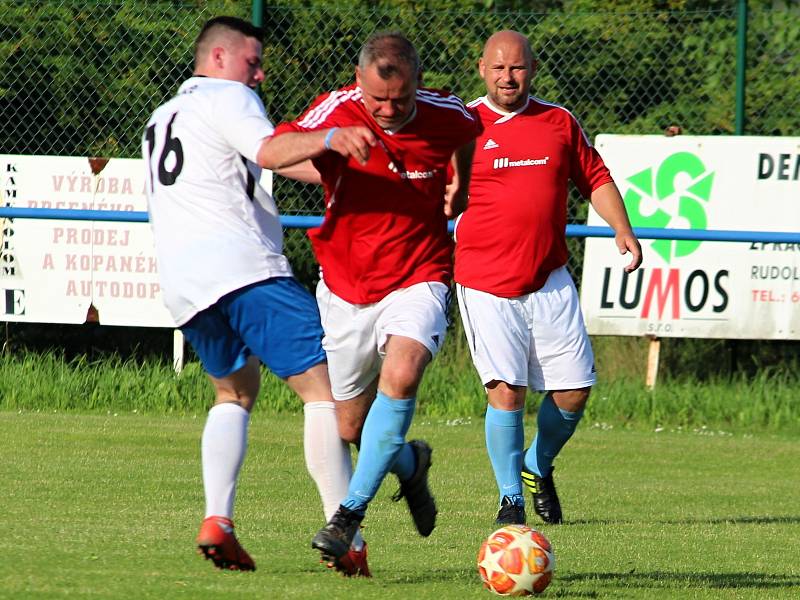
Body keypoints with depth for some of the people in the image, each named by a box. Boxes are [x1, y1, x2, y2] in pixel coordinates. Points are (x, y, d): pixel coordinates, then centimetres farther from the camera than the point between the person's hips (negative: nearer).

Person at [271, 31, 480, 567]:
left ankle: (352, 512, -25)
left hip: (418, 280, -1)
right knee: (350, 429, 10)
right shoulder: (337, 112, -15)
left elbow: (470, 133, 18)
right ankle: (410, 462, 45)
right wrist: (326, 139, -49)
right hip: (346, 287, 1)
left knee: (401, 374, -31)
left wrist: (462, 188, 24)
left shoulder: (445, 115, -9)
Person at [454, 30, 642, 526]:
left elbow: (596, 178, 18)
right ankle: (511, 497, 2)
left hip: (550, 281, 4)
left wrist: (623, 230, 5)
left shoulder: (559, 122, 10)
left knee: (574, 391, 2)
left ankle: (538, 468, 30)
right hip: (485, 283, -4)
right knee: (507, 391, -14)